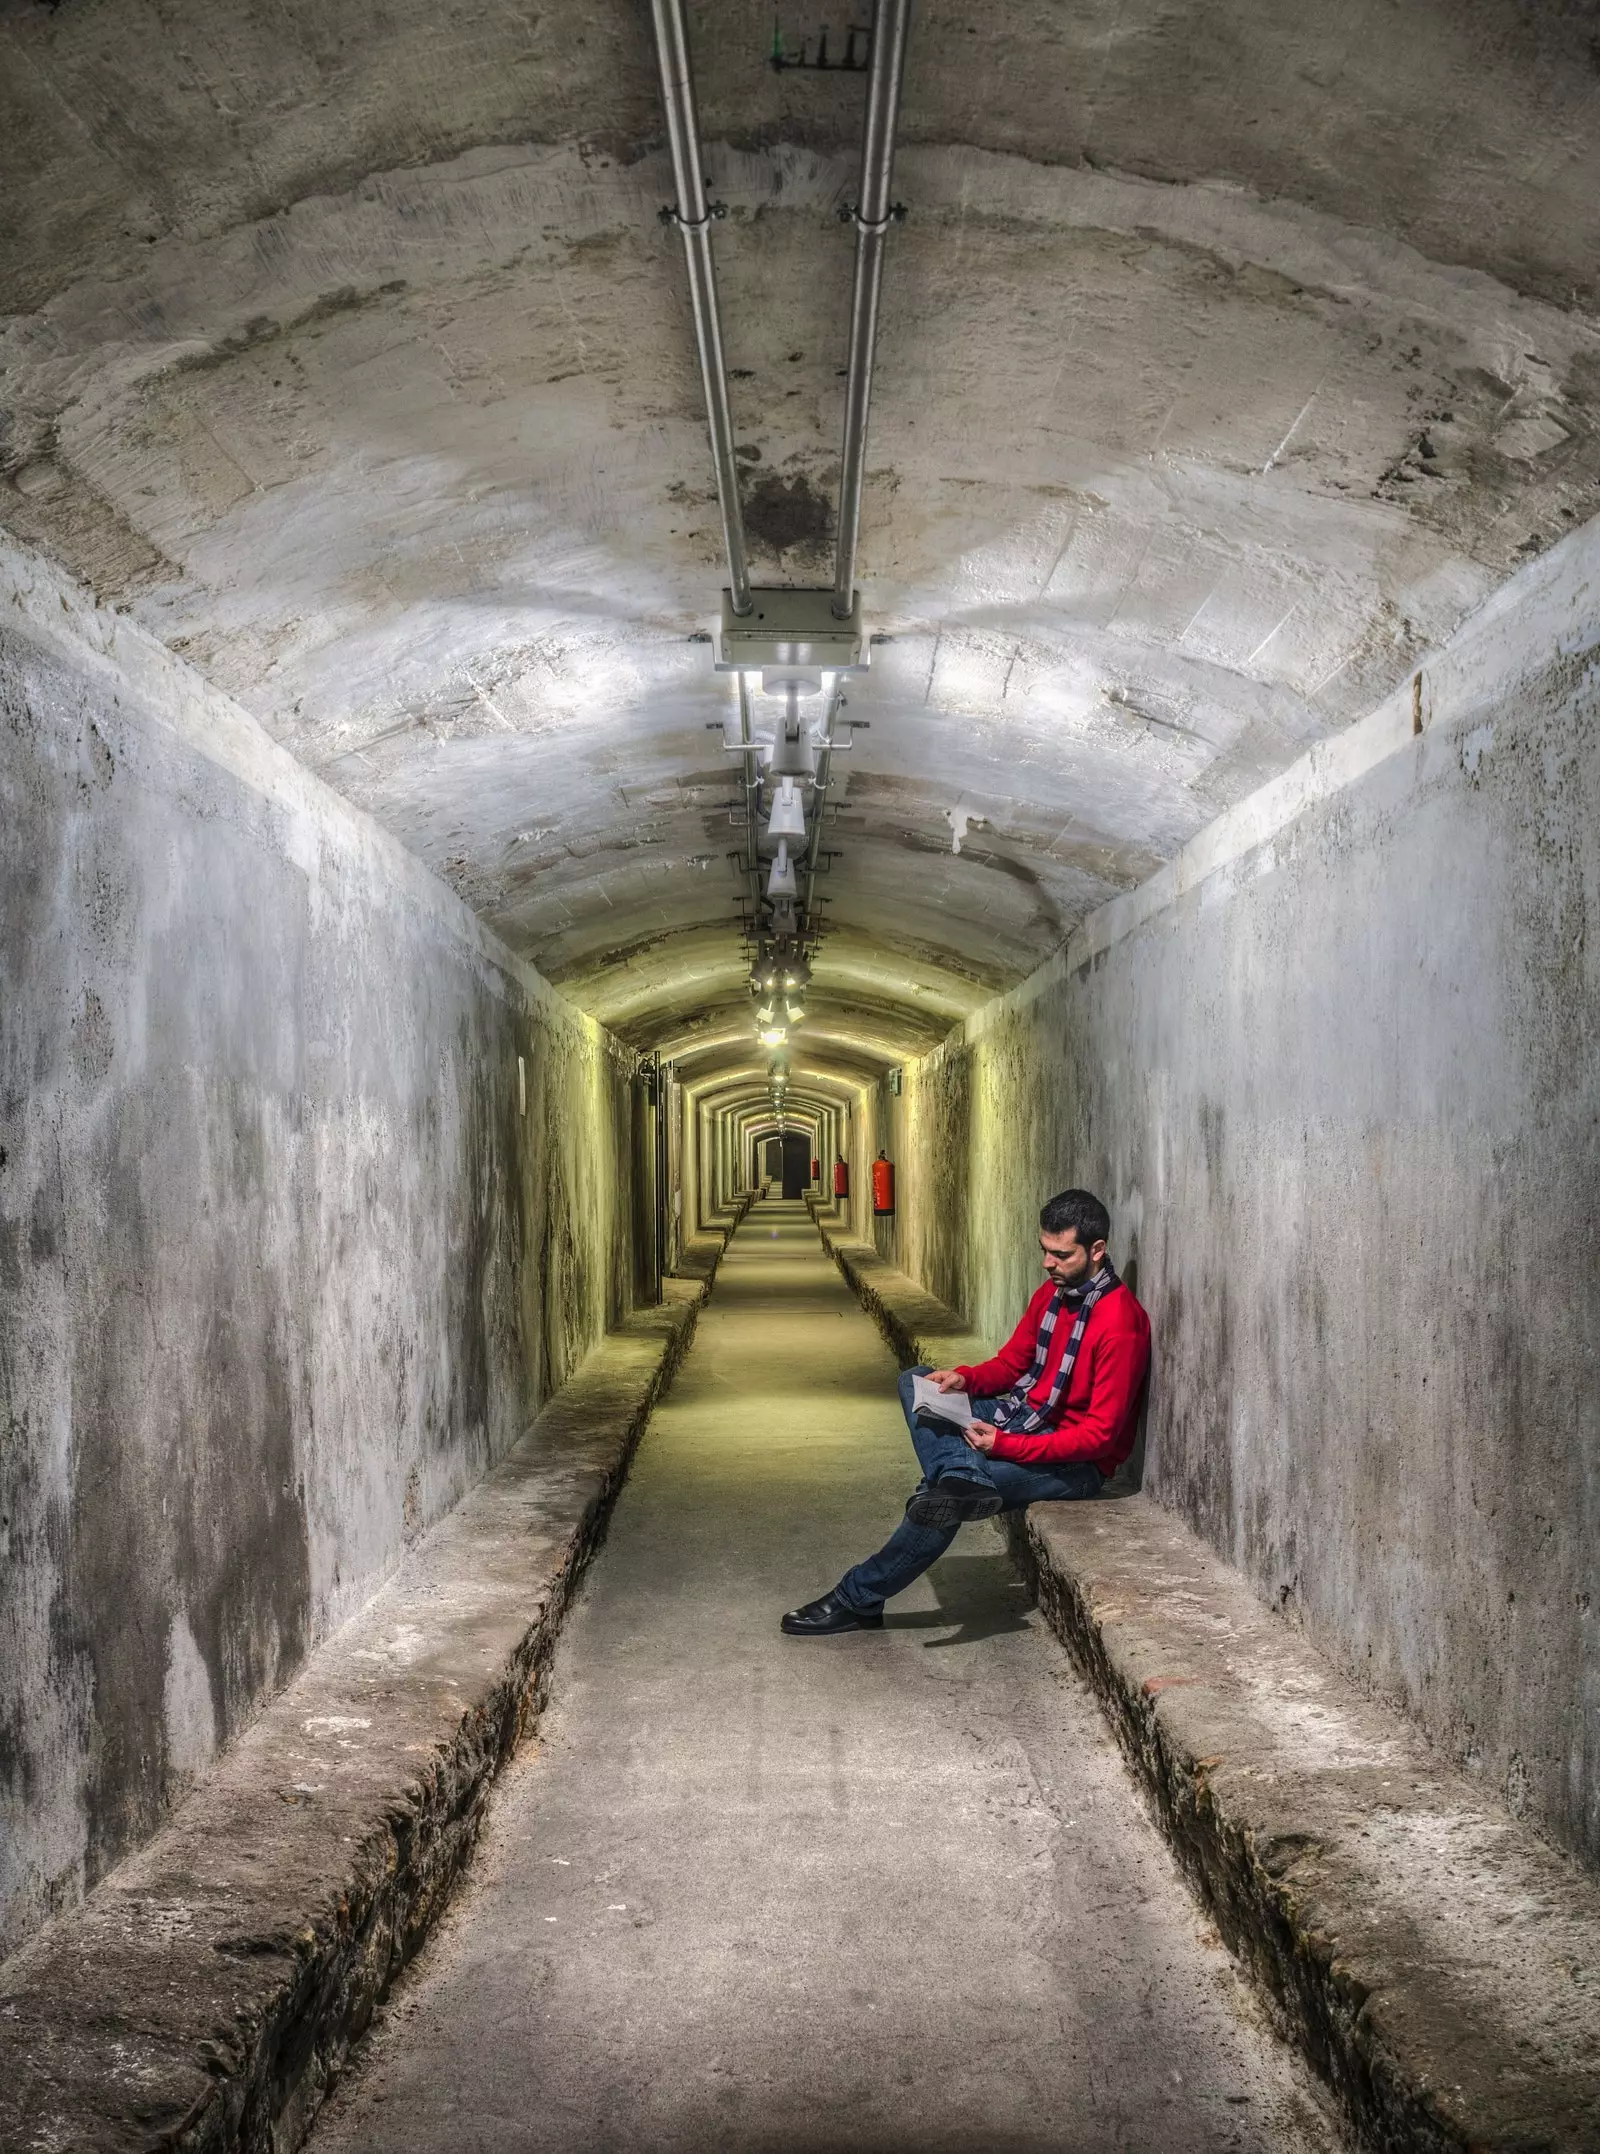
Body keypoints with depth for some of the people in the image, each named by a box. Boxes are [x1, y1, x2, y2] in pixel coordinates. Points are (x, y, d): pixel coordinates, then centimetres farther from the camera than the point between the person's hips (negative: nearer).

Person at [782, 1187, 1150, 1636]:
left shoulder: (1119, 1324, -23)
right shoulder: (1053, 1292, 4)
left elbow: (1101, 1434, -24)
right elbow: (1011, 1363, 15)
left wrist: (1007, 1446, -28)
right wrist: (965, 1379, -7)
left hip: (1076, 1461, -9)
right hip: (1024, 1414, 9)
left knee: (946, 1496, -27)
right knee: (915, 1381, -4)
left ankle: (859, 1599, -12)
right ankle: (962, 1477, -32)